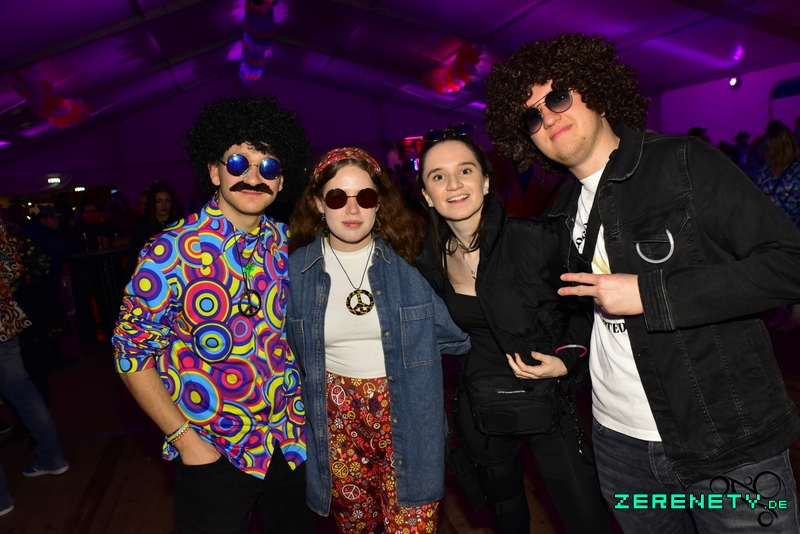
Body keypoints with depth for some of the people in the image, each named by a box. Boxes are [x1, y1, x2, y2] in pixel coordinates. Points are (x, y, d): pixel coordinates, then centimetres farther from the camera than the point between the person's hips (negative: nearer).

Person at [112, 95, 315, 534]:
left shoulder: (290, 245, -3)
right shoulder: (171, 251, -14)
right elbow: (133, 352, -10)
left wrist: (306, 411, 2)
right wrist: (184, 438, -12)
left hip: (293, 443, 4)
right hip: (212, 453, -4)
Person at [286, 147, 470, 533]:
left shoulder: (408, 256, -7)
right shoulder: (296, 267, -4)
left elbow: (451, 334, -2)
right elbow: (289, 349, 9)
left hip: (407, 412, -1)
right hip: (336, 414, 2)